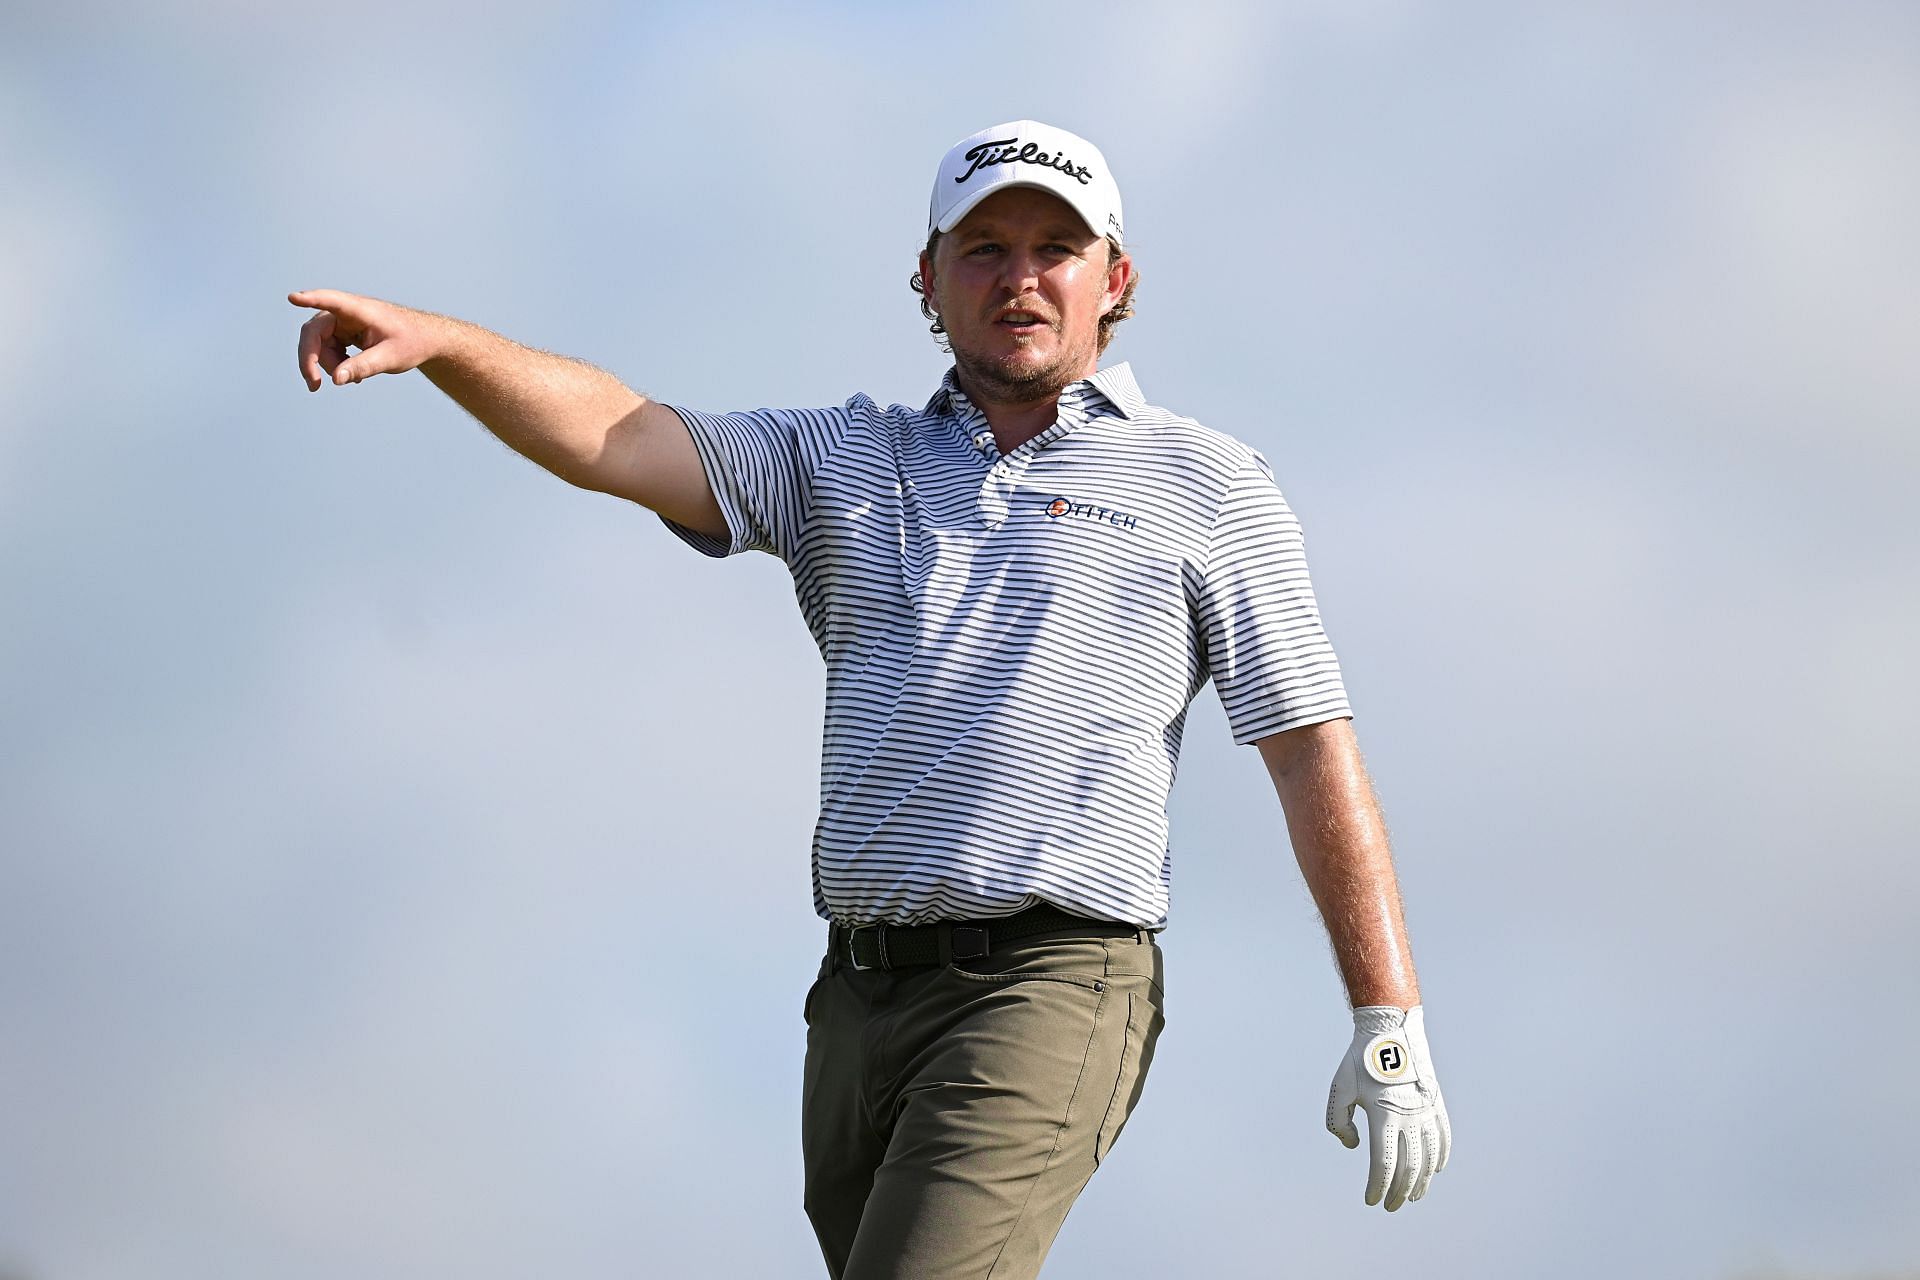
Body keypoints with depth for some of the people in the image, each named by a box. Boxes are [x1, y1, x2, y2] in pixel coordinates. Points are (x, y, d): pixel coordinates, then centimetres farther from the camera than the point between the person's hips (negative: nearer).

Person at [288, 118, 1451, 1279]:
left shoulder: (1211, 488, 9)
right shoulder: (844, 464, 18)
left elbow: (1315, 754, 5)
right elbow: (615, 439, 3)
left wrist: (1390, 1025, -2)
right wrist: (437, 342, -16)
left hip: (1049, 996, -5)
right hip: (861, 1001, 5)